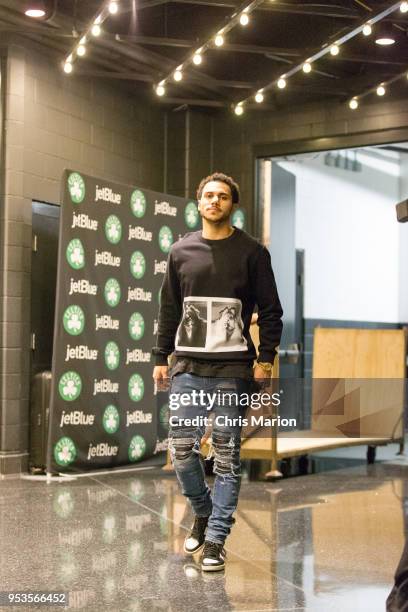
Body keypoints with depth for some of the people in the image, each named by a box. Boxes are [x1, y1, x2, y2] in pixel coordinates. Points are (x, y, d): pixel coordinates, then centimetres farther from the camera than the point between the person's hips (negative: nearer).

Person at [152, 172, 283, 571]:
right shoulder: (182, 251, 10)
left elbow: (270, 310, 2)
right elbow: (169, 309, 14)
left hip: (233, 369, -3)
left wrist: (265, 358, -7)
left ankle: (215, 539, 6)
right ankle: (203, 512, 27)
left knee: (226, 455, -1)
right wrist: (161, 358, 10)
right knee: (181, 448, 1)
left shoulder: (251, 251, 3)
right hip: (188, 367, 3)